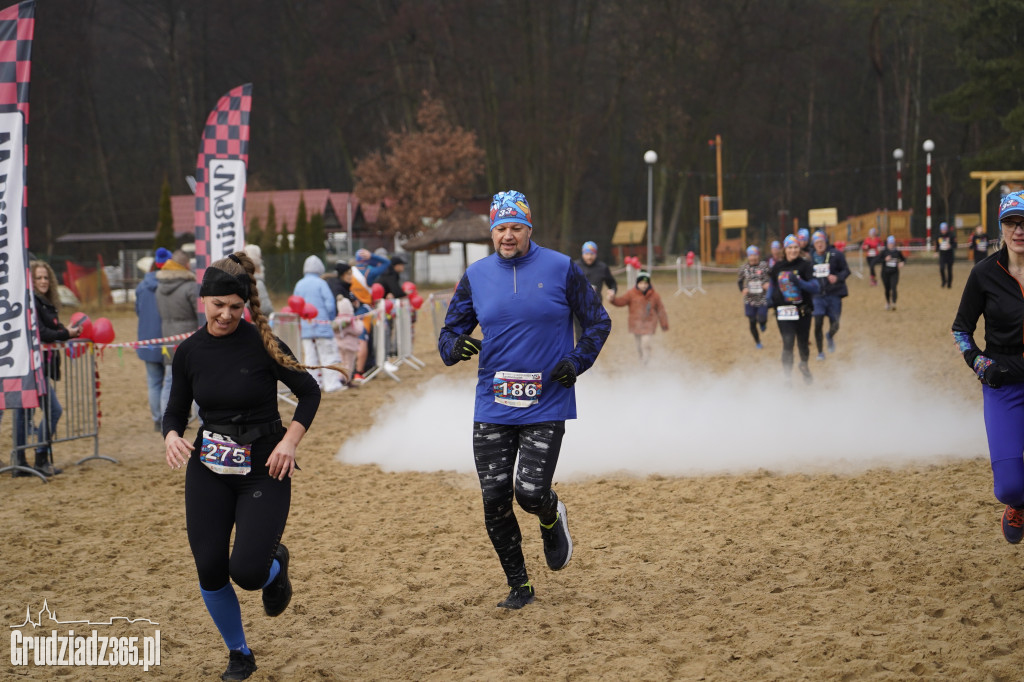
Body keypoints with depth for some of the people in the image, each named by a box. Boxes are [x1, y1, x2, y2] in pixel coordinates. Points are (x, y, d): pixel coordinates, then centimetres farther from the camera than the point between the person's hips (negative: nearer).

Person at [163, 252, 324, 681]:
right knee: (210, 569, -3)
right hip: (208, 470, 3)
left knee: (247, 571, -15)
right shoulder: (190, 351, -2)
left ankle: (275, 565, 25)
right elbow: (176, 409, 7)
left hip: (263, 469, -3)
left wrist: (290, 441, -14)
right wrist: (171, 436, -15)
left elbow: (309, 392, -2)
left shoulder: (262, 344, -13)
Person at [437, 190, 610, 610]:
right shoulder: (476, 276, 5)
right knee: (494, 499, -1)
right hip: (492, 407, 3)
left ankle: (552, 519, 25)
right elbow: (450, 331, 10)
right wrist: (454, 346, -14)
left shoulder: (561, 269, -1)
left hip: (546, 405, -3)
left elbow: (598, 322, 7)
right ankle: (518, 587, 15)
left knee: (531, 493, -13)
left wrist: (578, 361, -8)